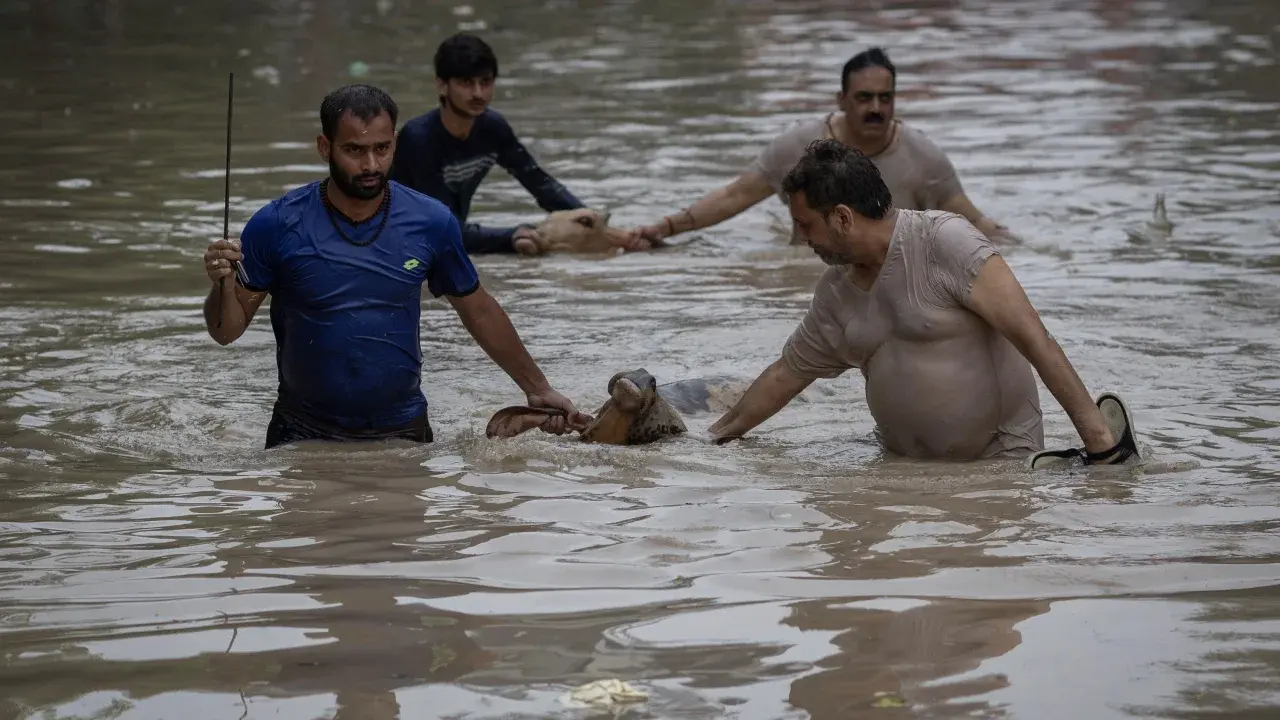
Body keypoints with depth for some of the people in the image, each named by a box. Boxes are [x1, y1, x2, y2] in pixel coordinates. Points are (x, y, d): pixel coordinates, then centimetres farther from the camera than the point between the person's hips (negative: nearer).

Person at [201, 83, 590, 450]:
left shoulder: (430, 223, -4)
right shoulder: (277, 225, -11)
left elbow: (479, 312, 11)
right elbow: (227, 330, -6)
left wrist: (539, 390, 15)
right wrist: (222, 284, -28)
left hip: (402, 429, 1)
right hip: (303, 434, -1)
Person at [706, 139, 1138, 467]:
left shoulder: (944, 241, -16)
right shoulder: (835, 294, 7)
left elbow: (1029, 333, -23)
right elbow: (786, 375, 22)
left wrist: (1095, 429, -30)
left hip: (1001, 451, -6)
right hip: (905, 464, 6)